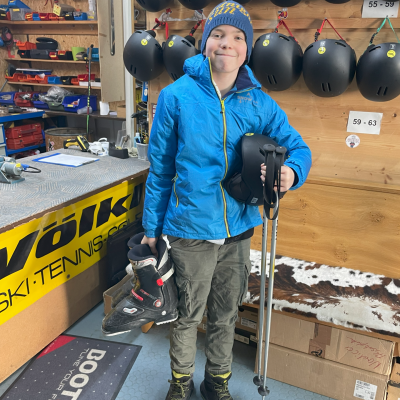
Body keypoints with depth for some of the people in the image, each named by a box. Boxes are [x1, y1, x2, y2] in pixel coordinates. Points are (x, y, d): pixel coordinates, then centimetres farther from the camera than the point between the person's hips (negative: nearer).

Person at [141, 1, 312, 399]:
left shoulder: (259, 103, -2)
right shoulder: (176, 96, -8)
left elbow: (298, 147, 6)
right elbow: (160, 168, -2)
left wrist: (292, 172, -19)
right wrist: (151, 227, 2)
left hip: (238, 231, 3)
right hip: (189, 231, -2)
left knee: (225, 315, 21)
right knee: (186, 315, 16)